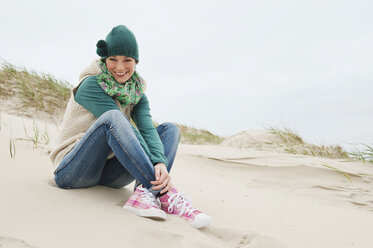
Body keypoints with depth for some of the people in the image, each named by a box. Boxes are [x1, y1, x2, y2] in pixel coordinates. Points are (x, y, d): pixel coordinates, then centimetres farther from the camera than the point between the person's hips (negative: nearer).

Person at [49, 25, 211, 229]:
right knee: (112, 117, -33)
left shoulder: (137, 92, 6)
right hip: (72, 172, -6)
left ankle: (146, 192, -34)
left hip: (109, 173, 6)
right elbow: (127, 129, -24)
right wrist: (154, 170, -32)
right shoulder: (91, 85, -12)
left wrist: (161, 163, -33)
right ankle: (164, 194, -39)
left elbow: (147, 128, -13)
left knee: (170, 129, -7)